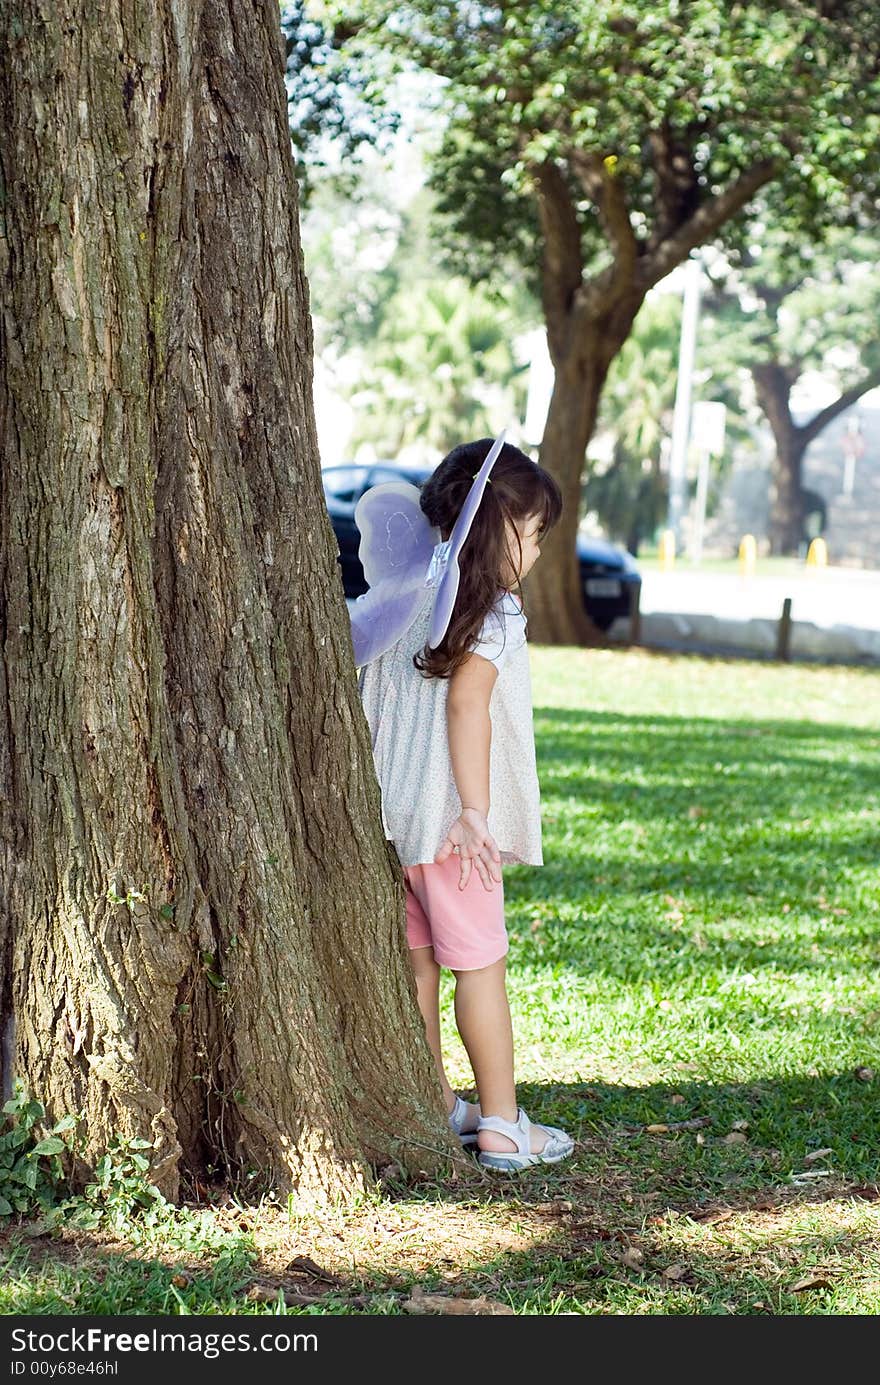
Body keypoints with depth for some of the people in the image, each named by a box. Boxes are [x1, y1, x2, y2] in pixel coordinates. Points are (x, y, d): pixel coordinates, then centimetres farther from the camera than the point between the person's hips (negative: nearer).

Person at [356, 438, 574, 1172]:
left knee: (417, 959, 15)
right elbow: (466, 702, -21)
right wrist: (475, 813, -20)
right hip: (445, 814, -8)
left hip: (388, 810, 8)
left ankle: (434, 1106, 25)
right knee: (479, 964, -1)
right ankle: (501, 1124, 4)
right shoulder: (493, 611, -12)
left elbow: (369, 696, 13)